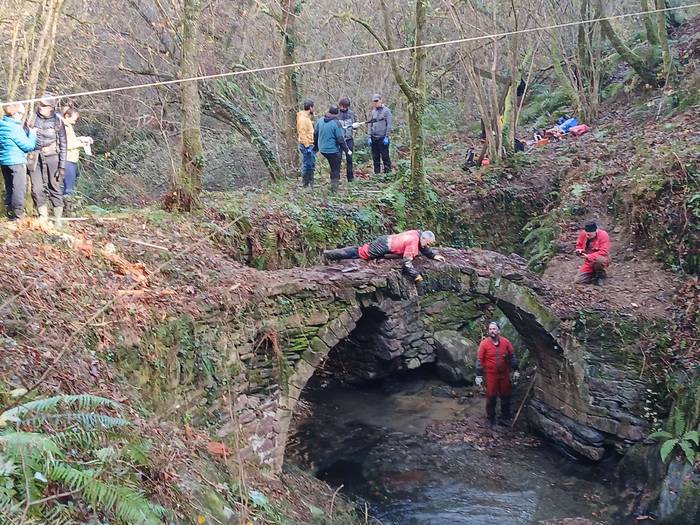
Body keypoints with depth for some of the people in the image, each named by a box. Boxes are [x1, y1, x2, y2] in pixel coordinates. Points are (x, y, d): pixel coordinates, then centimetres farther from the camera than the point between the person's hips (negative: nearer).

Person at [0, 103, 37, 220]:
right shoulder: (15, 128, -18)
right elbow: (28, 146, -13)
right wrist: (32, 133, 0)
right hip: (17, 162, -9)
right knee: (19, 189, -2)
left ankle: (10, 212, 25)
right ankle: (18, 215, 0)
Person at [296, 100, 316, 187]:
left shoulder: (307, 117, 14)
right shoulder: (302, 118, -16)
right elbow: (302, 134, -20)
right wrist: (307, 146, -21)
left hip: (311, 145, 10)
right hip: (306, 145, -10)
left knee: (312, 165, 14)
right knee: (306, 165, -3)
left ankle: (311, 183, 22)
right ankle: (305, 184, 4)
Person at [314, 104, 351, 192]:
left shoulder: (320, 121, 0)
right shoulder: (336, 123, -18)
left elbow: (315, 135, 9)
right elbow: (340, 139, -18)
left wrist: (316, 146, 23)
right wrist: (347, 150, -8)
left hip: (322, 149, 6)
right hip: (333, 150, -6)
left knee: (333, 167, 24)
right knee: (335, 169, 8)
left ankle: (336, 180, 29)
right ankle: (334, 187, 12)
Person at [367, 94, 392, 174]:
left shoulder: (386, 110, -4)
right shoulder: (373, 111, 14)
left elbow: (389, 124, -7)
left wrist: (387, 136, -13)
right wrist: (370, 137, 8)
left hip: (383, 137, -6)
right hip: (374, 138, 6)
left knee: (385, 156, -4)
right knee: (375, 157, 8)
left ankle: (388, 173, 0)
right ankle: (376, 174, 14)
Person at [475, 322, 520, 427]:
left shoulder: (505, 342, -3)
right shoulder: (484, 344, -10)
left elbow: (512, 356, 6)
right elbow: (479, 360, -6)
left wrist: (515, 370, 4)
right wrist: (479, 376, -8)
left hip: (504, 375, 2)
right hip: (491, 375, -2)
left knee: (506, 396, 12)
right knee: (491, 397, 4)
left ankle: (505, 417, 28)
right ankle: (491, 418, 21)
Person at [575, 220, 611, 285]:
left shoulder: (603, 235, -21)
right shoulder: (583, 234, -6)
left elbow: (603, 252, -28)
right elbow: (579, 245, 10)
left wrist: (588, 256, -33)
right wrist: (579, 250, -14)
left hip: (601, 259, -4)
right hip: (589, 262, 5)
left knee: (599, 260, -42)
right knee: (579, 281, -9)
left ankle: (601, 274, -9)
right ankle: (595, 274, 19)